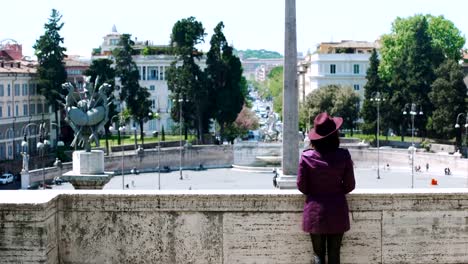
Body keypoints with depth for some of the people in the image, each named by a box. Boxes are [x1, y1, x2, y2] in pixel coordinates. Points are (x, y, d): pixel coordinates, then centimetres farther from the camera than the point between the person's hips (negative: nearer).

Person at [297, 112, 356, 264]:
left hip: (315, 212, 0)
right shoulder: (343, 156, -11)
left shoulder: (306, 157, -11)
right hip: (337, 212, 0)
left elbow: (302, 186, -3)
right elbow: (350, 186, -3)